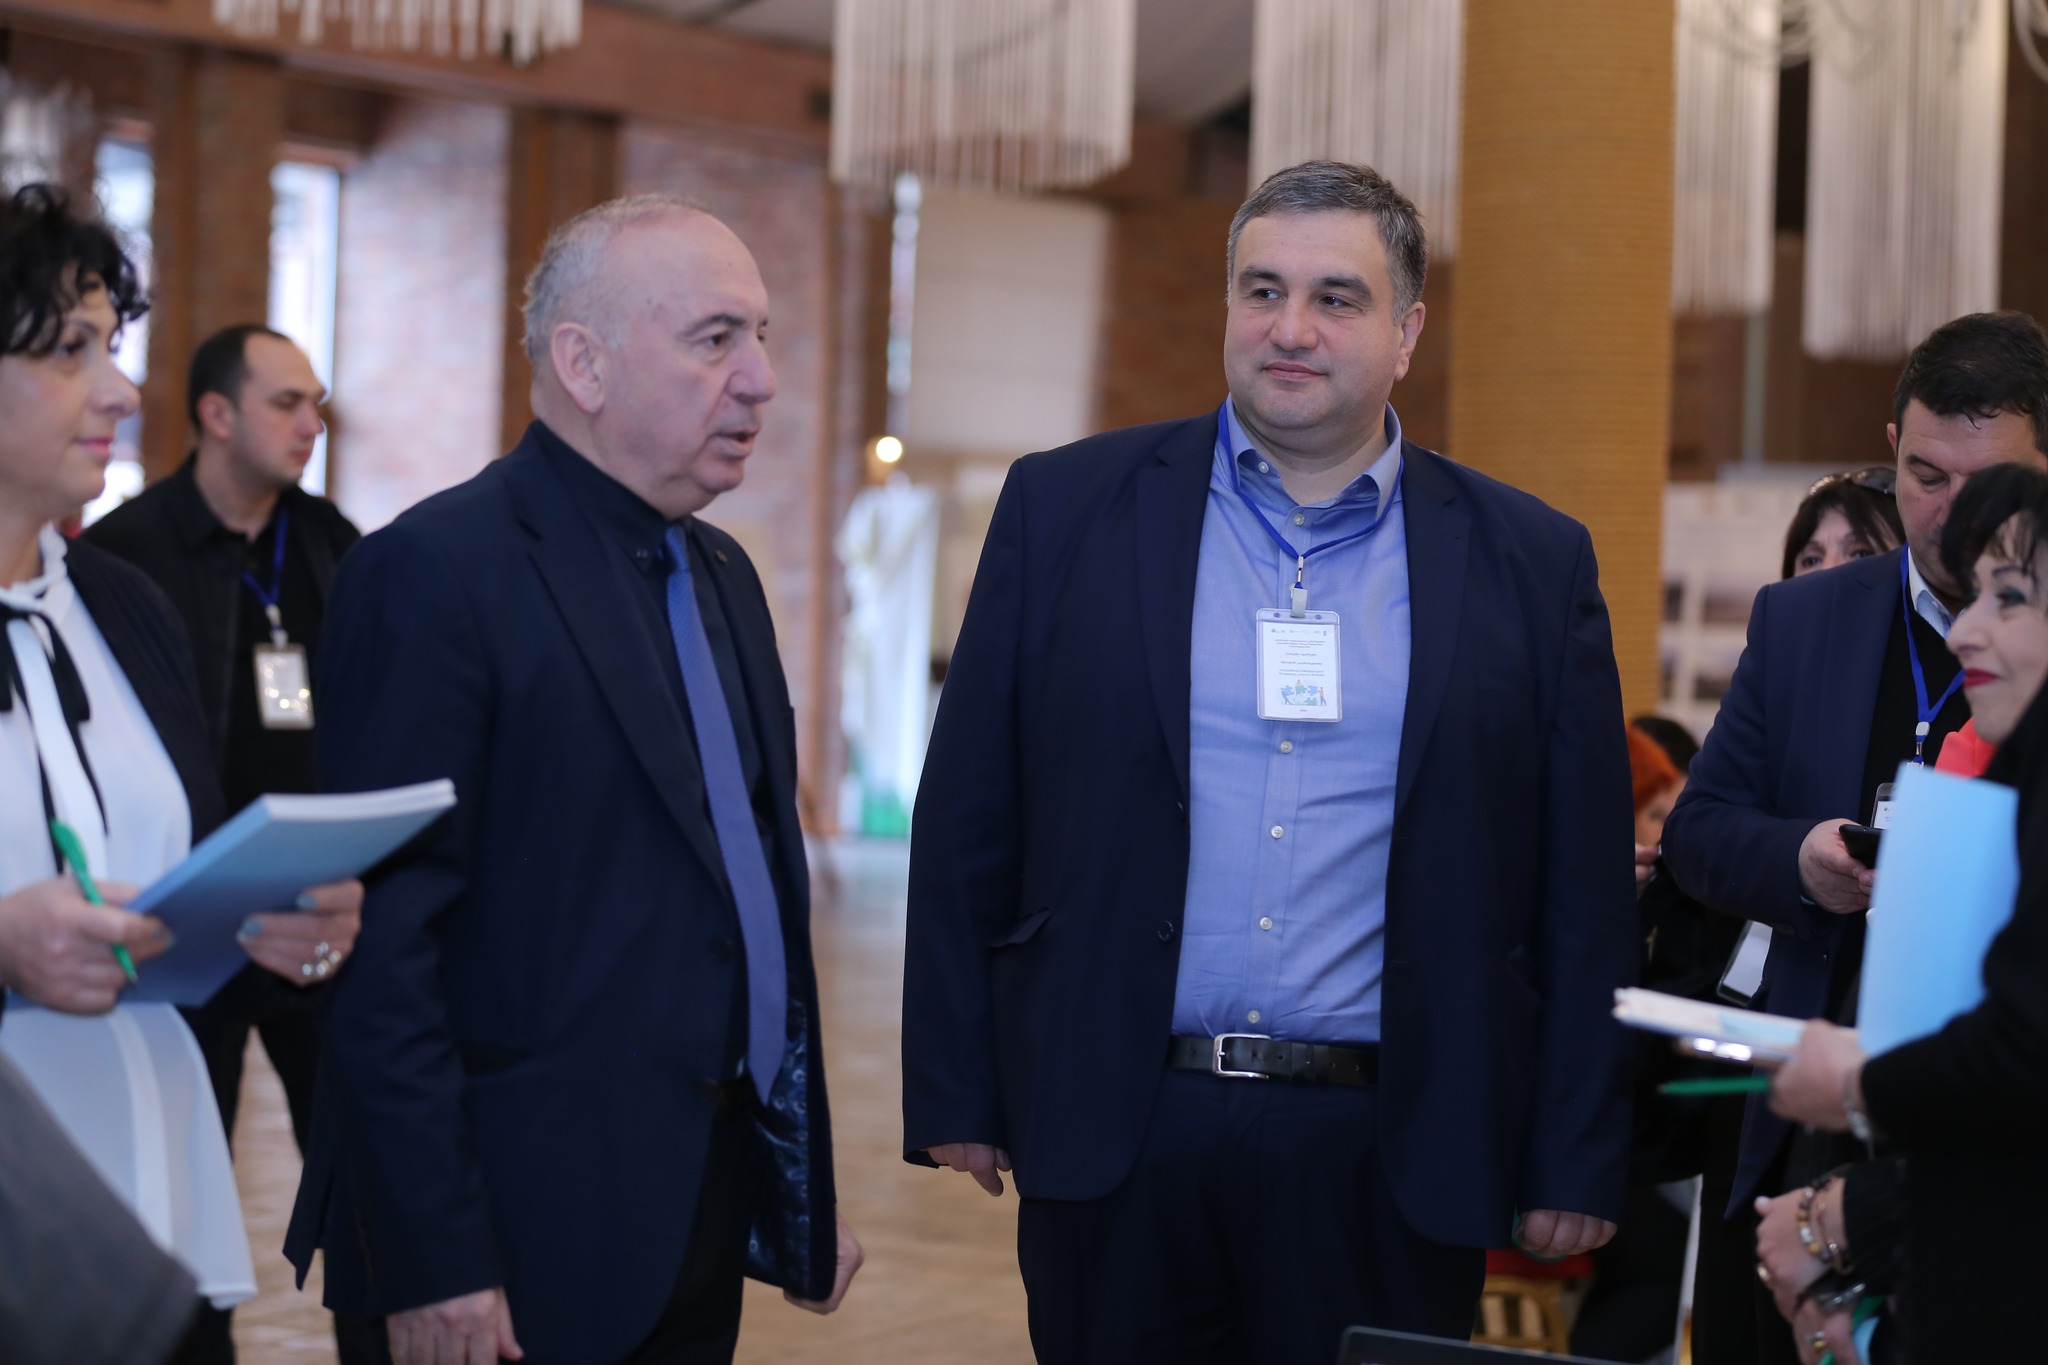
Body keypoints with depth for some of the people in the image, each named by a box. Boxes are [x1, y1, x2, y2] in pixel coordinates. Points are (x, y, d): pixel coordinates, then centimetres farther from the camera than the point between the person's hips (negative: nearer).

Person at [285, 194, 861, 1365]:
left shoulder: (721, 575, 14)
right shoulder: (436, 573, -13)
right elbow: (386, 946, -17)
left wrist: (807, 1181, 16)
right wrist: (432, 1265, -20)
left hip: (711, 1215, 8)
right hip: (534, 1246, -8)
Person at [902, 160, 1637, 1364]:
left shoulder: (1531, 564, 4)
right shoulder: (1065, 510, 4)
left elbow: (1583, 892, 5)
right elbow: (969, 825, 5)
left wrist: (1577, 1163, 2)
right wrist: (953, 1093, 2)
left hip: (1390, 1157, 0)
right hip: (1113, 1133, 0)